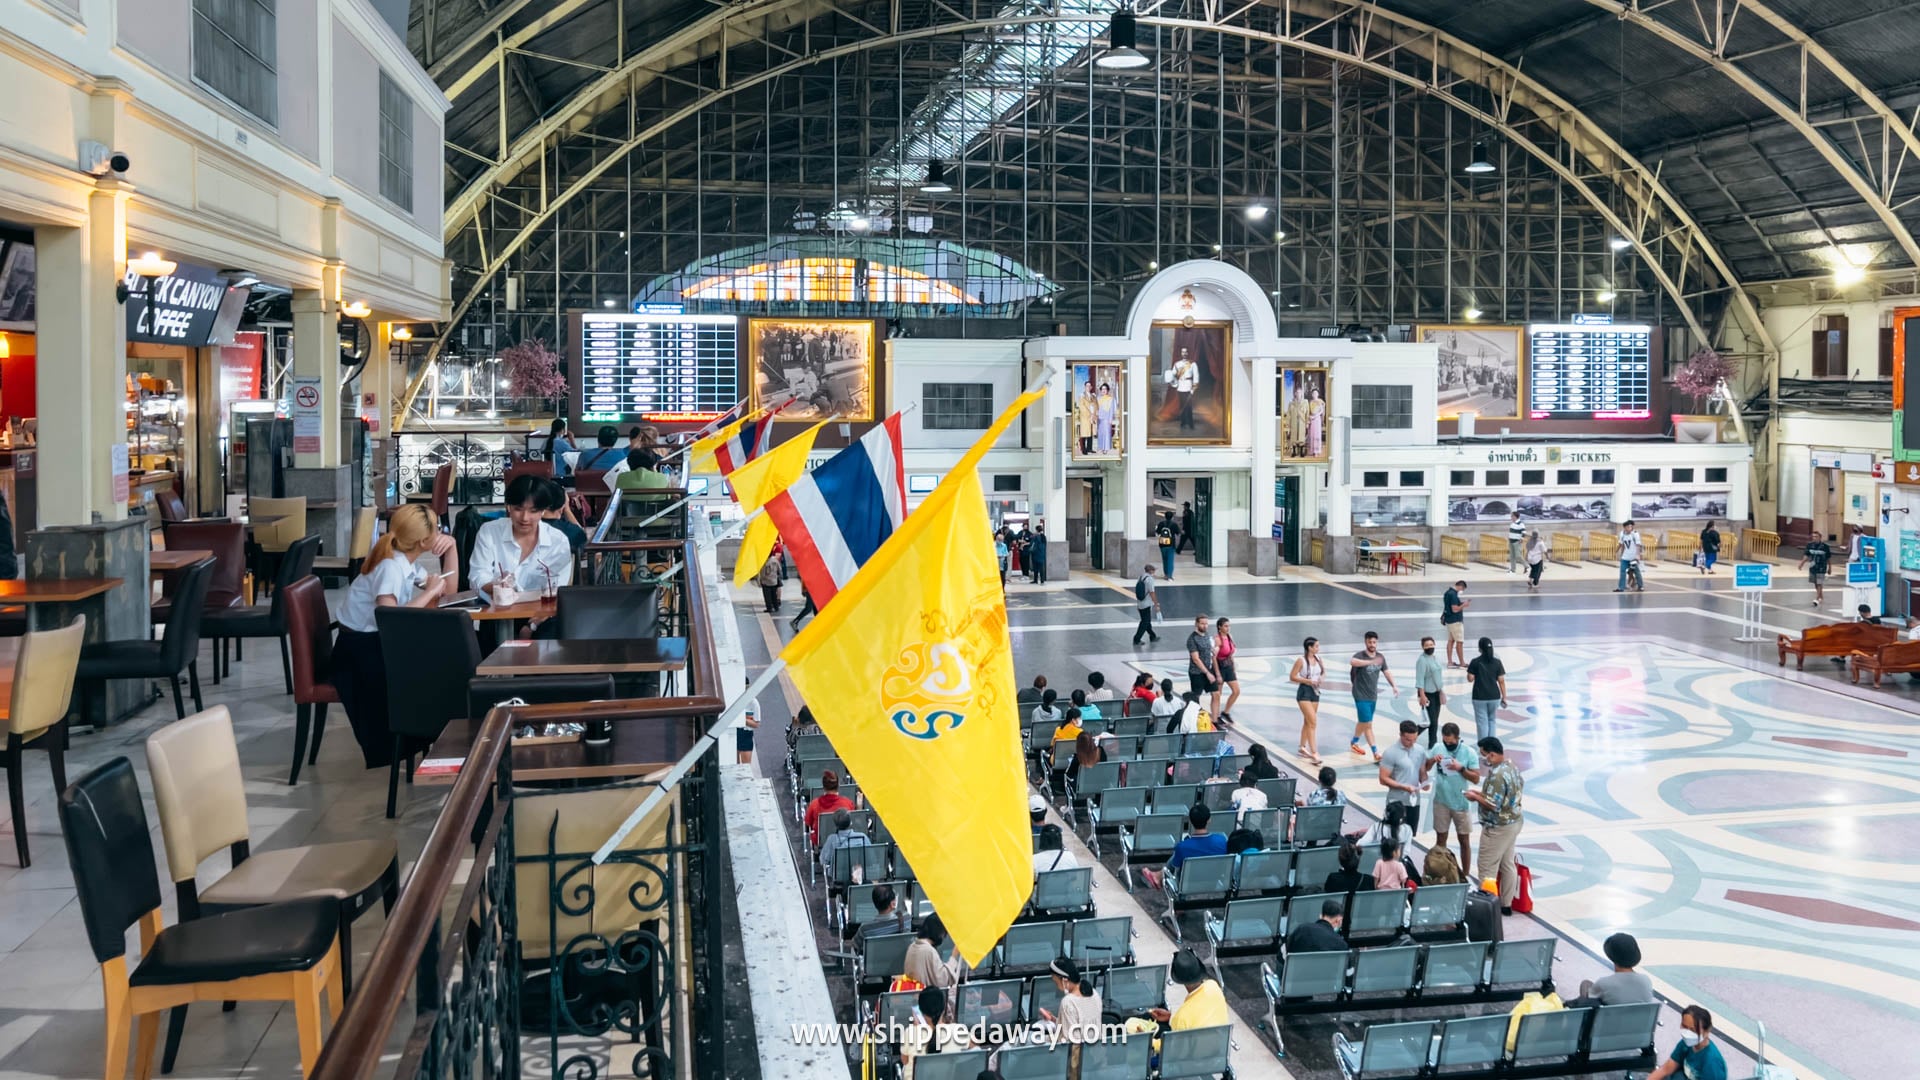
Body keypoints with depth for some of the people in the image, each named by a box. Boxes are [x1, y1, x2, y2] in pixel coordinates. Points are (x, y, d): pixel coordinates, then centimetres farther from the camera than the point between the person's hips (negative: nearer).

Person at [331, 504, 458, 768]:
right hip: (358, 651, -8)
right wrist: (429, 593, -24)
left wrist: (451, 546, 2)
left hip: (380, 645, 8)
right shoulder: (390, 566, -21)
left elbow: (447, 588, 14)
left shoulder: (406, 562, 6)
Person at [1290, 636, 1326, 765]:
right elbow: (1292, 677, -13)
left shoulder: (1318, 659, 5)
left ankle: (1302, 748, 32)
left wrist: (1321, 677, -3)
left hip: (1315, 691, 7)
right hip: (1304, 692, -7)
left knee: (1307, 722, 17)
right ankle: (1314, 753, -15)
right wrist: (1307, 681, -21)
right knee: (1313, 722, -14)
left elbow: (1323, 672, 20)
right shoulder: (1301, 661, -15)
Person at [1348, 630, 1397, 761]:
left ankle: (1353, 743, 40)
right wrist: (1372, 662, -50)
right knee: (1368, 724, -7)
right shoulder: (1360, 655, -17)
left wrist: (1394, 686, 2)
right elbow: (1353, 662, -41)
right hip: (1361, 696, -7)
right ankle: (1375, 752, -4)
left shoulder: (1380, 657, 4)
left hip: (1373, 696, 7)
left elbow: (1386, 672, 14)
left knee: (1363, 722, 20)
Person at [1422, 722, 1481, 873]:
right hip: (1441, 802, 2)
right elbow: (1425, 768, 6)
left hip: (1461, 803, -2)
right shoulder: (1438, 748, -4)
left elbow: (1476, 778, -11)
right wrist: (1432, 760, -14)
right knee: (1440, 838, 13)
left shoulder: (1469, 752, -11)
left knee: (1464, 841, 8)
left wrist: (1461, 768, -25)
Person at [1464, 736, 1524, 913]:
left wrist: (1476, 797, -12)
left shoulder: (1497, 775, -26)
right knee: (1508, 864, 16)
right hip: (1514, 822, 10)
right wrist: (1483, 794, 9)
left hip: (1498, 827, -10)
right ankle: (1506, 904, 25)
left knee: (1488, 868, 1)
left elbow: (1493, 805, -27)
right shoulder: (1512, 768, 4)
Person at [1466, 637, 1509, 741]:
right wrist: (1504, 697, 4)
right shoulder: (1497, 662, -2)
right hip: (1494, 696, 2)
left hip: (1479, 697, -2)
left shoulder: (1475, 662, -9)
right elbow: (1501, 681, -2)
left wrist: (1469, 669, 12)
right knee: (1491, 721, 18)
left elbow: (1470, 678, -8)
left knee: (1482, 723, 4)